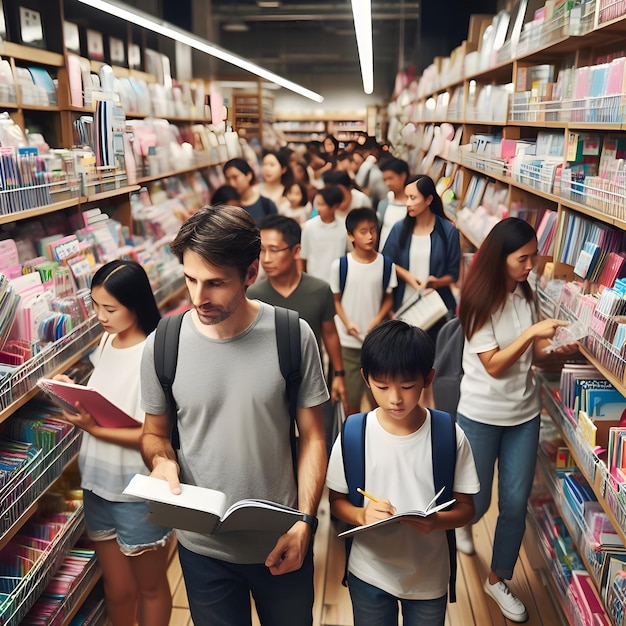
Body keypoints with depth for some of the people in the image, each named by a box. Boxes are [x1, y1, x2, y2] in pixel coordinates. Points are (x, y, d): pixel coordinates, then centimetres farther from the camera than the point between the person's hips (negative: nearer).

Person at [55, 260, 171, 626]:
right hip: (97, 482, 6)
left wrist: (94, 429, -23)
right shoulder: (107, 340, 2)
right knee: (117, 588, 21)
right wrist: (74, 393, -4)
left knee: (149, 586, 17)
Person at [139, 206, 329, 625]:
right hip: (201, 546, 1)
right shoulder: (164, 345, -11)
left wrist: (305, 521, -12)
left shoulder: (293, 336, -15)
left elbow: (312, 436, -6)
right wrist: (161, 460, -18)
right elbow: (155, 431, 4)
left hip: (280, 542, 0)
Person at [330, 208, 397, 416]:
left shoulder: (385, 264, -4)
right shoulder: (339, 265, -8)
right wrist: (347, 323, -14)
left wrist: (378, 319, -13)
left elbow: (388, 298, 4)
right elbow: (336, 300, 1)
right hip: (348, 341, -1)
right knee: (351, 395, 9)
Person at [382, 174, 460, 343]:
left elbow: (453, 273, -3)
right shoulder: (400, 228, -1)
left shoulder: (448, 231, -6)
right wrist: (406, 275, -11)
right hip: (403, 305, 2)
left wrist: (437, 282, -22)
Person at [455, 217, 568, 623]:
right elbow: (494, 365, -19)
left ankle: (499, 580, 29)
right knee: (477, 500, 12)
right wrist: (532, 332, -26)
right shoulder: (479, 299, -17)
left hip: (525, 413, 5)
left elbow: (533, 353, 7)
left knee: (516, 502, 9)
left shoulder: (527, 294, 1)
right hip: (481, 415, -4)